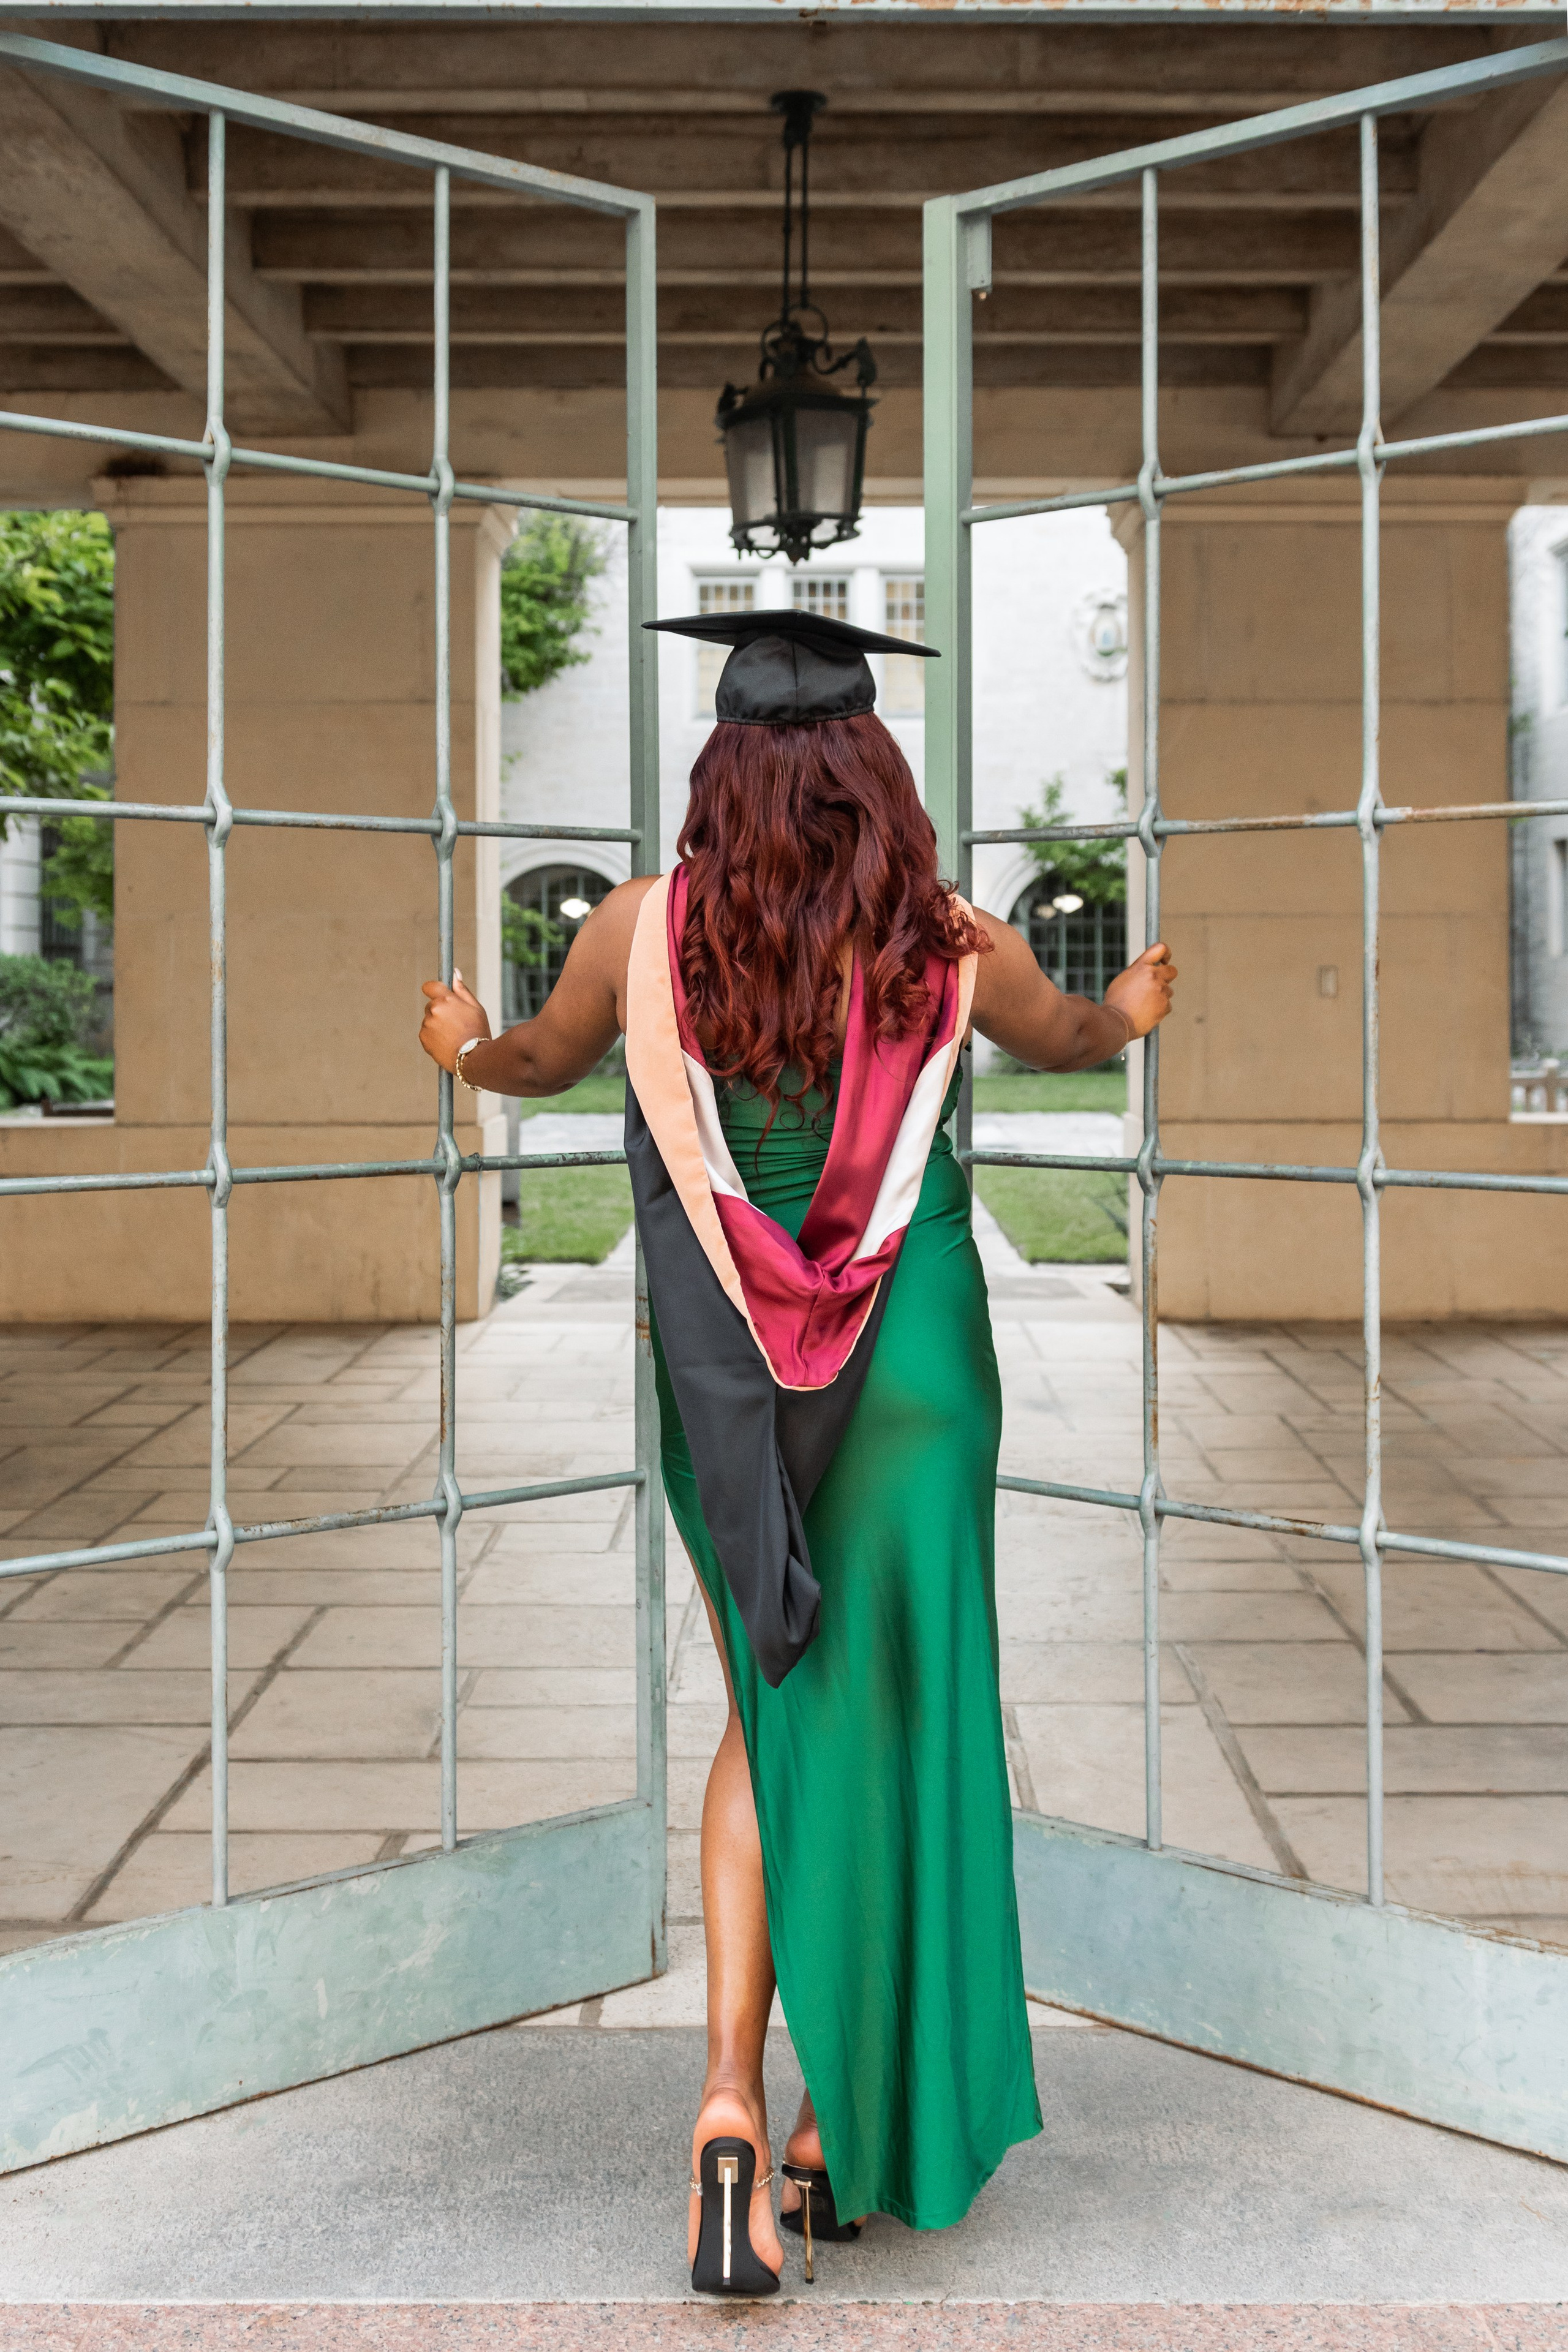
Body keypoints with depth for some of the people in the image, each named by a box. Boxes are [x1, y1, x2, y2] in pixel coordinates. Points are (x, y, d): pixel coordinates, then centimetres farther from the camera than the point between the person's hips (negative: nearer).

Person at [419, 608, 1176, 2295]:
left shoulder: (647, 930, -6)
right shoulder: (954, 949, -5)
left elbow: (540, 1063, 14)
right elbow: (1069, 1041, 17)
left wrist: (466, 1050, 37)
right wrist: (1131, 1014, 41)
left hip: (722, 1385, 1)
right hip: (913, 1380, -1)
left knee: (770, 1724, 16)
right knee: (886, 1735, 12)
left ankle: (731, 2099, 0)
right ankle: (841, 2126, 22)